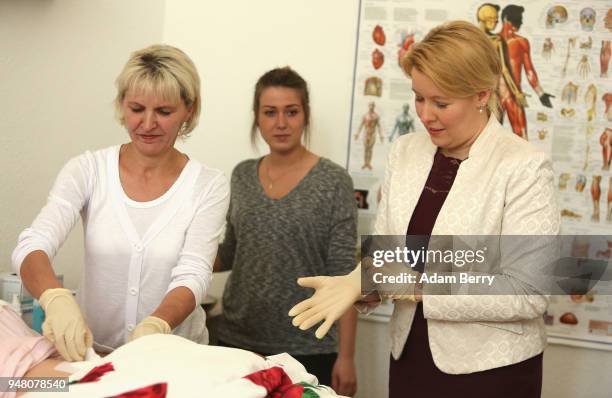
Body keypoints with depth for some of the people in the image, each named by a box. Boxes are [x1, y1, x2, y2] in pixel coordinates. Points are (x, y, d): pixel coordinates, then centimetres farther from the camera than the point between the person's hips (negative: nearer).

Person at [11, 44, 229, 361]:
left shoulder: (208, 186, -3)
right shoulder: (88, 170, -1)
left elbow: (192, 276, -11)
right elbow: (32, 246, -11)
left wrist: (154, 326, -31)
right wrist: (56, 299, -32)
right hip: (92, 350, 1)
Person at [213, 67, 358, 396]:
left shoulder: (333, 181, -9)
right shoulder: (242, 175, 5)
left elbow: (343, 275, -10)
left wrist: (346, 356, -11)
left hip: (306, 349, -4)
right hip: (237, 340, 4)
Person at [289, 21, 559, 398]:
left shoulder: (525, 167, -14)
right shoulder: (405, 152, 3)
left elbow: (527, 292, -18)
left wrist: (419, 287, -22)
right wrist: (354, 283, -17)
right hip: (410, 357, 5)